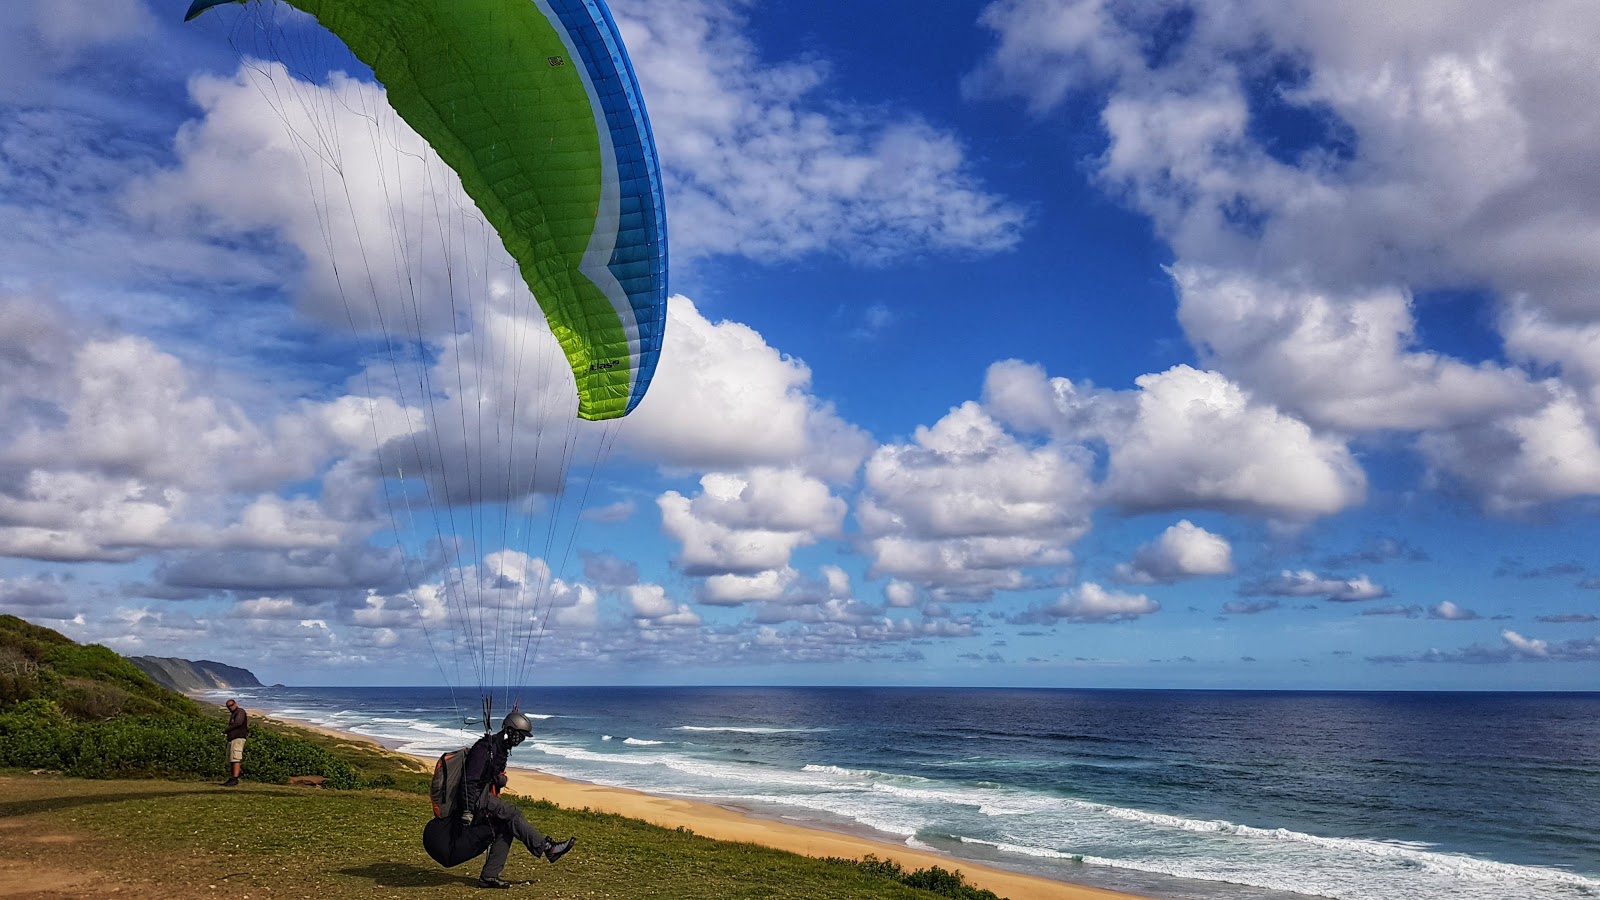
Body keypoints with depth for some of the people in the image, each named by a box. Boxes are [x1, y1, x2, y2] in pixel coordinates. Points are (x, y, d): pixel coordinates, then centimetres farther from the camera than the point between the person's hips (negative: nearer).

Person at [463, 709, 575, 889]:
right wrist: (468, 810, -29)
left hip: (486, 796, 10)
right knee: (511, 813, -18)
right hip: (476, 797, -10)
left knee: (504, 829, -1)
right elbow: (471, 780, -25)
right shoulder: (485, 747, -19)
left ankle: (488, 877, 1)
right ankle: (547, 848, -18)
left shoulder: (501, 749, 13)